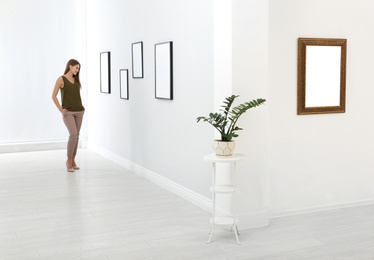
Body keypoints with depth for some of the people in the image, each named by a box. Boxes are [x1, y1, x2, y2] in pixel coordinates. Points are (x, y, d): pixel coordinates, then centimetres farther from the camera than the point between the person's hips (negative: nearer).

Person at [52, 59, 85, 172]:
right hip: (68, 112, -6)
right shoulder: (61, 79, -4)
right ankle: (68, 160, -5)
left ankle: (73, 161, 15)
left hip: (79, 111, 6)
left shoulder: (76, 80, 12)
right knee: (73, 134, -19)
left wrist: (81, 106, 9)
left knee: (76, 136, 5)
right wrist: (60, 109, -9)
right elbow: (54, 96, -4)